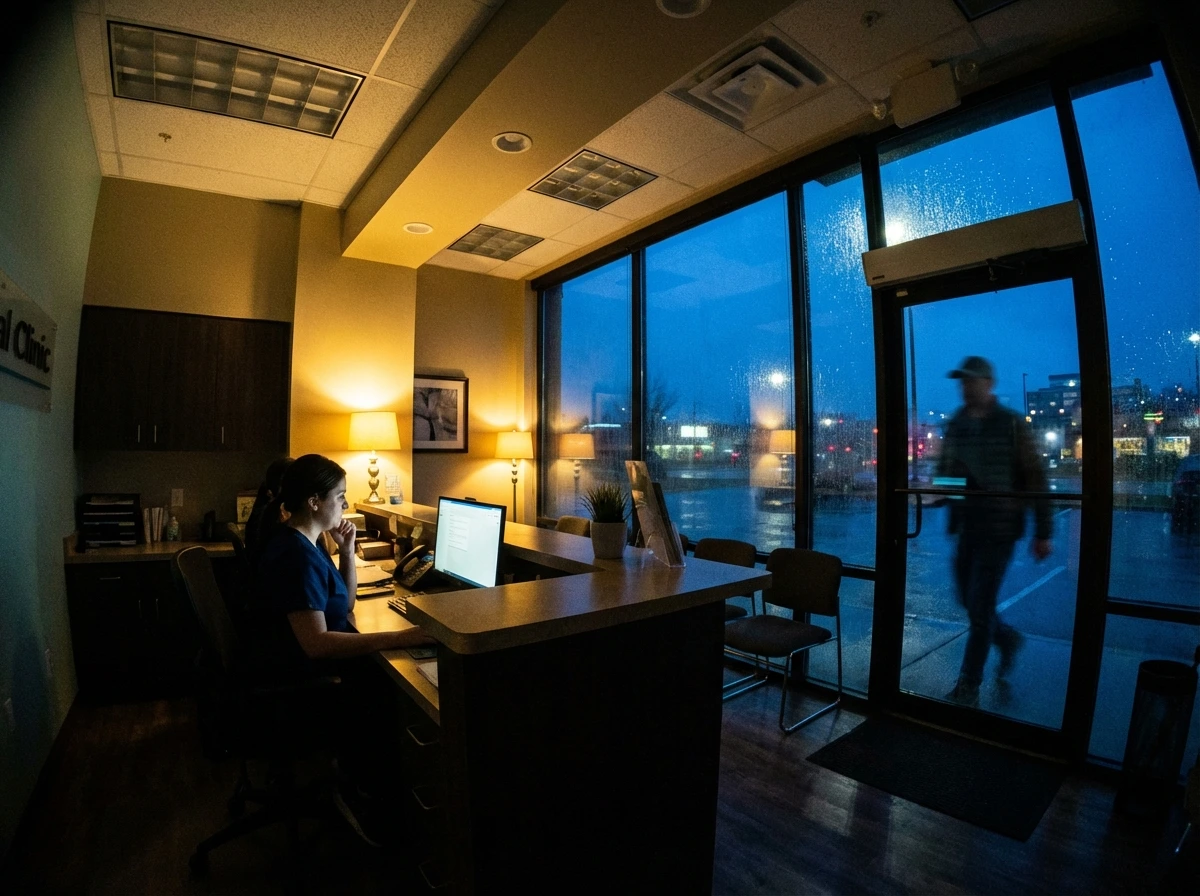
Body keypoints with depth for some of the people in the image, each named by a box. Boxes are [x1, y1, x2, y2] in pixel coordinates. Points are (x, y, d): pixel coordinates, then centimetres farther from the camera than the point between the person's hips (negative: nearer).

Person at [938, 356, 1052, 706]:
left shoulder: (1012, 425, -7)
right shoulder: (955, 425, 7)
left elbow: (1035, 479, -7)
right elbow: (944, 474, 13)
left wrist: (1042, 533, -7)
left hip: (999, 529, -5)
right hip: (966, 528, 5)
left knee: (979, 605, -3)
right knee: (968, 599, 14)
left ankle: (968, 688, 10)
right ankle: (1009, 639, 43)